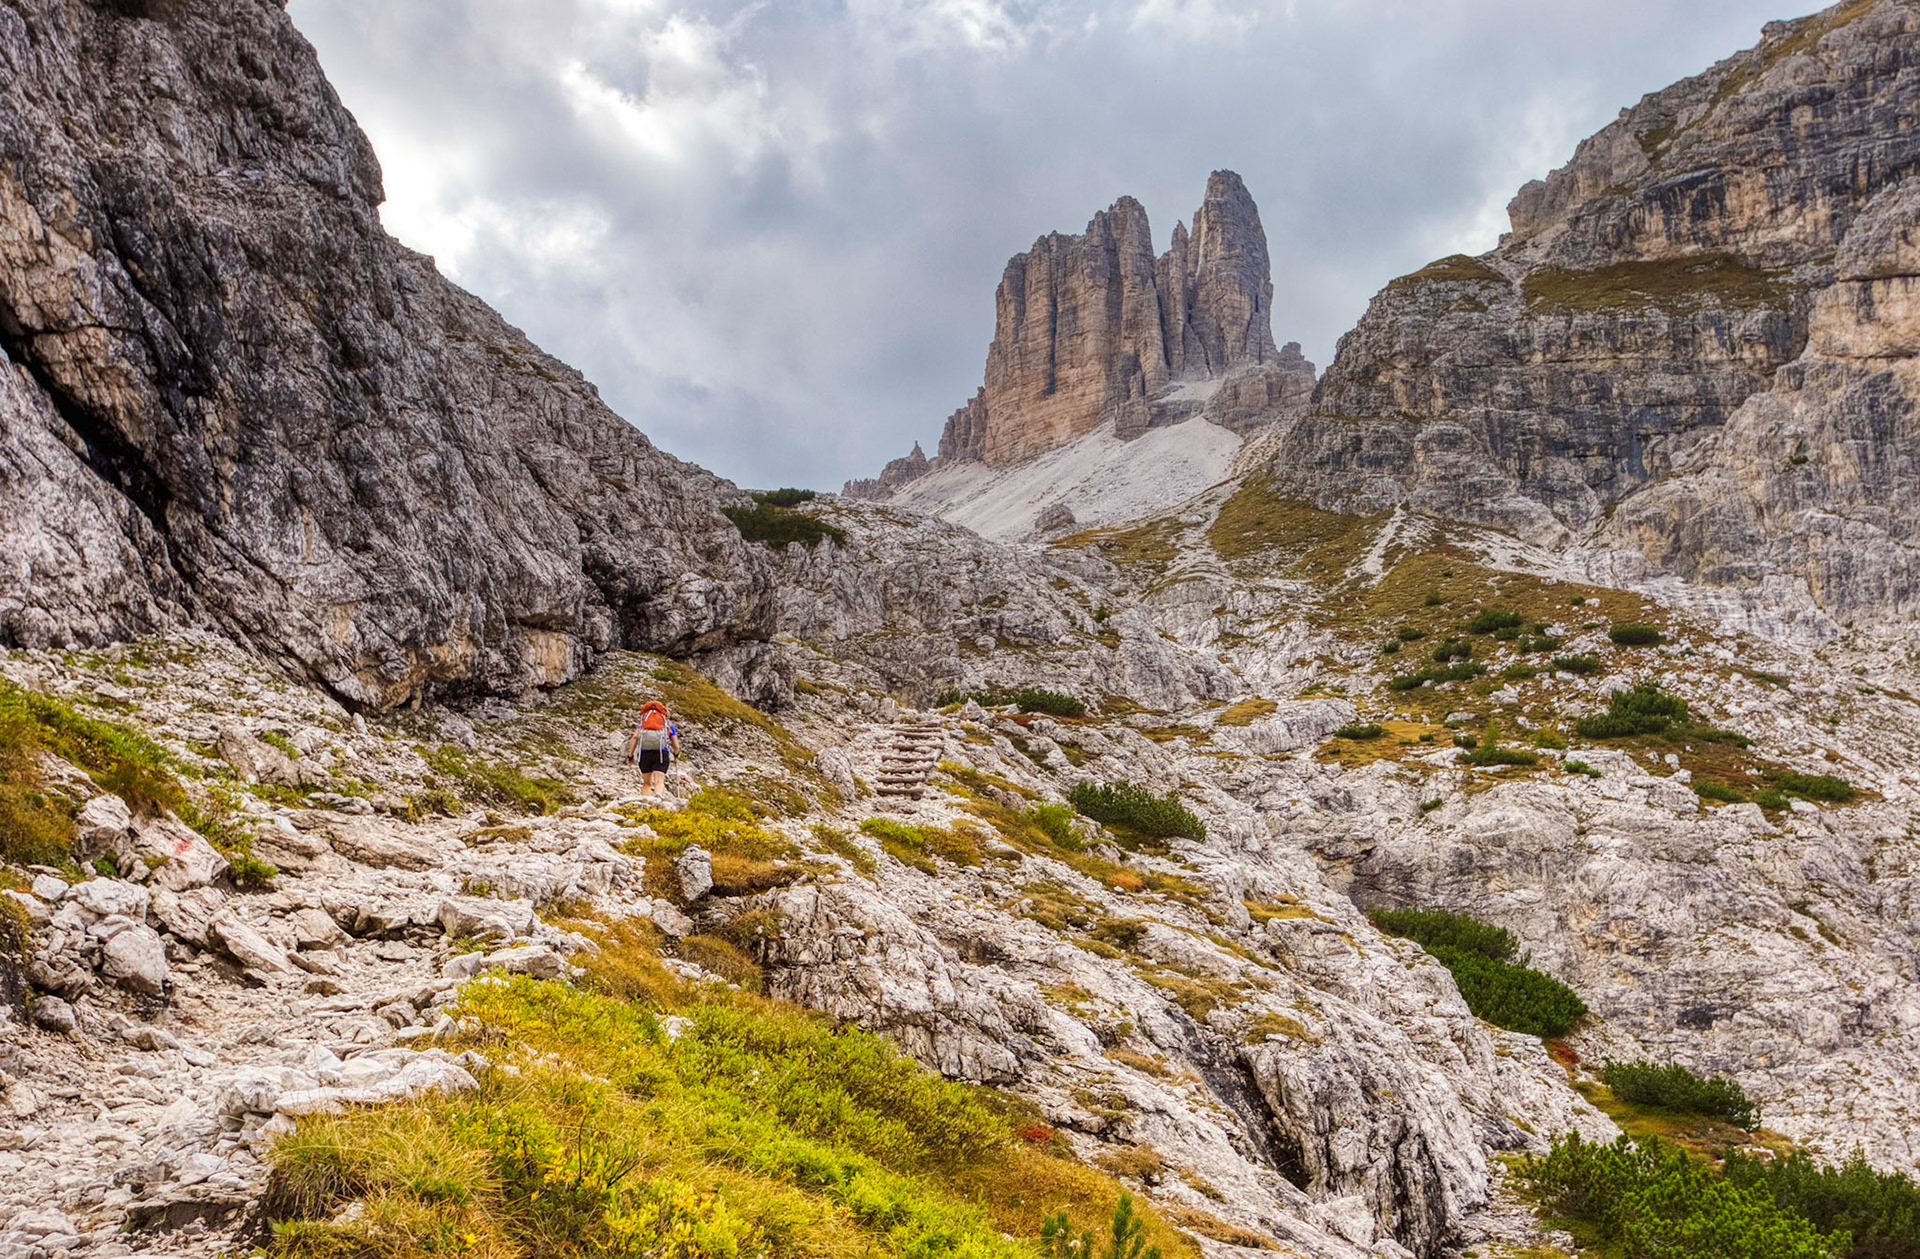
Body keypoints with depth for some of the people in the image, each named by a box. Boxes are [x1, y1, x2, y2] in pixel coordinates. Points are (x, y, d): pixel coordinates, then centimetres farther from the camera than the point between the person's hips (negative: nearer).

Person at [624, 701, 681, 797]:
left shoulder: (642, 720, 24)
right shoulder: (668, 723, 22)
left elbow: (635, 737, 6)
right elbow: (676, 746, 18)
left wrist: (630, 755, 8)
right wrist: (676, 754, 38)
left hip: (644, 753, 1)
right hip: (662, 753, -1)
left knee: (646, 783, 13)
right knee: (659, 781, -12)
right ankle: (657, 796, -42)